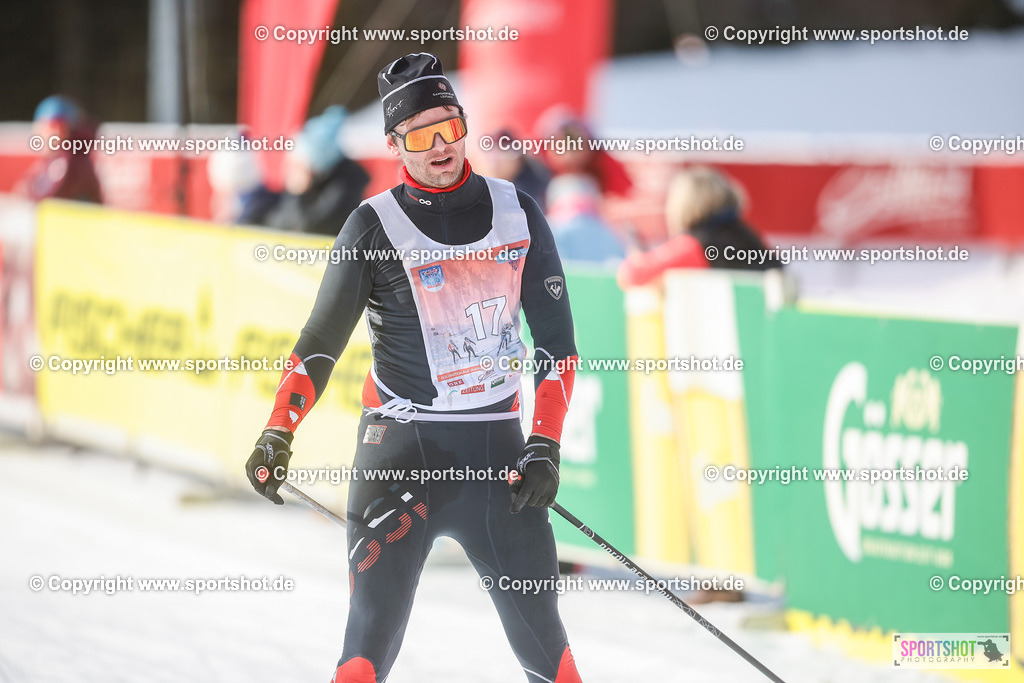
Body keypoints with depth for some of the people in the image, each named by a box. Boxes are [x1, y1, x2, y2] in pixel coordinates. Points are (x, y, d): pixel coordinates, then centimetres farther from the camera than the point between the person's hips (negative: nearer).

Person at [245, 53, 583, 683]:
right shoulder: (375, 226, -3)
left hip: (497, 443, 3)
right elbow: (321, 342, 0)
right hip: (402, 445, -3)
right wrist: (278, 434, -11)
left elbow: (557, 340, 8)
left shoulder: (517, 213, 5)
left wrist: (546, 446, -1)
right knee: (375, 630, -16)